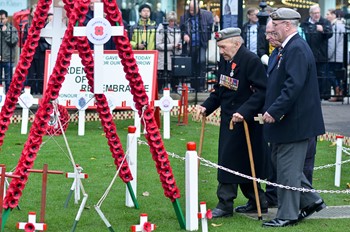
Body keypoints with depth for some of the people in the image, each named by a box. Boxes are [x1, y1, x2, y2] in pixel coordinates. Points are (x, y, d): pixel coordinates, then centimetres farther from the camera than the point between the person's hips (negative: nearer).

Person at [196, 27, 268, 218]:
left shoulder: (251, 61, -17)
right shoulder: (224, 60, 9)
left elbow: (260, 92, -21)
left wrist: (244, 111, -30)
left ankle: (225, 205, -2)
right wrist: (207, 106, 5)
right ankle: (258, 202, 22)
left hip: (244, 121, -8)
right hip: (228, 118, 9)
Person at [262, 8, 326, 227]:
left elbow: (294, 86, -27)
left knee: (288, 168, -3)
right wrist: (272, 111, 14)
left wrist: (274, 111, -26)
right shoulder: (289, 48, 14)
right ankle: (311, 200, 26)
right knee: (282, 163, 17)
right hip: (286, 120, 10)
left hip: (294, 121, -10)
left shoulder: (297, 49, -19)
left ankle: (287, 215, 4)